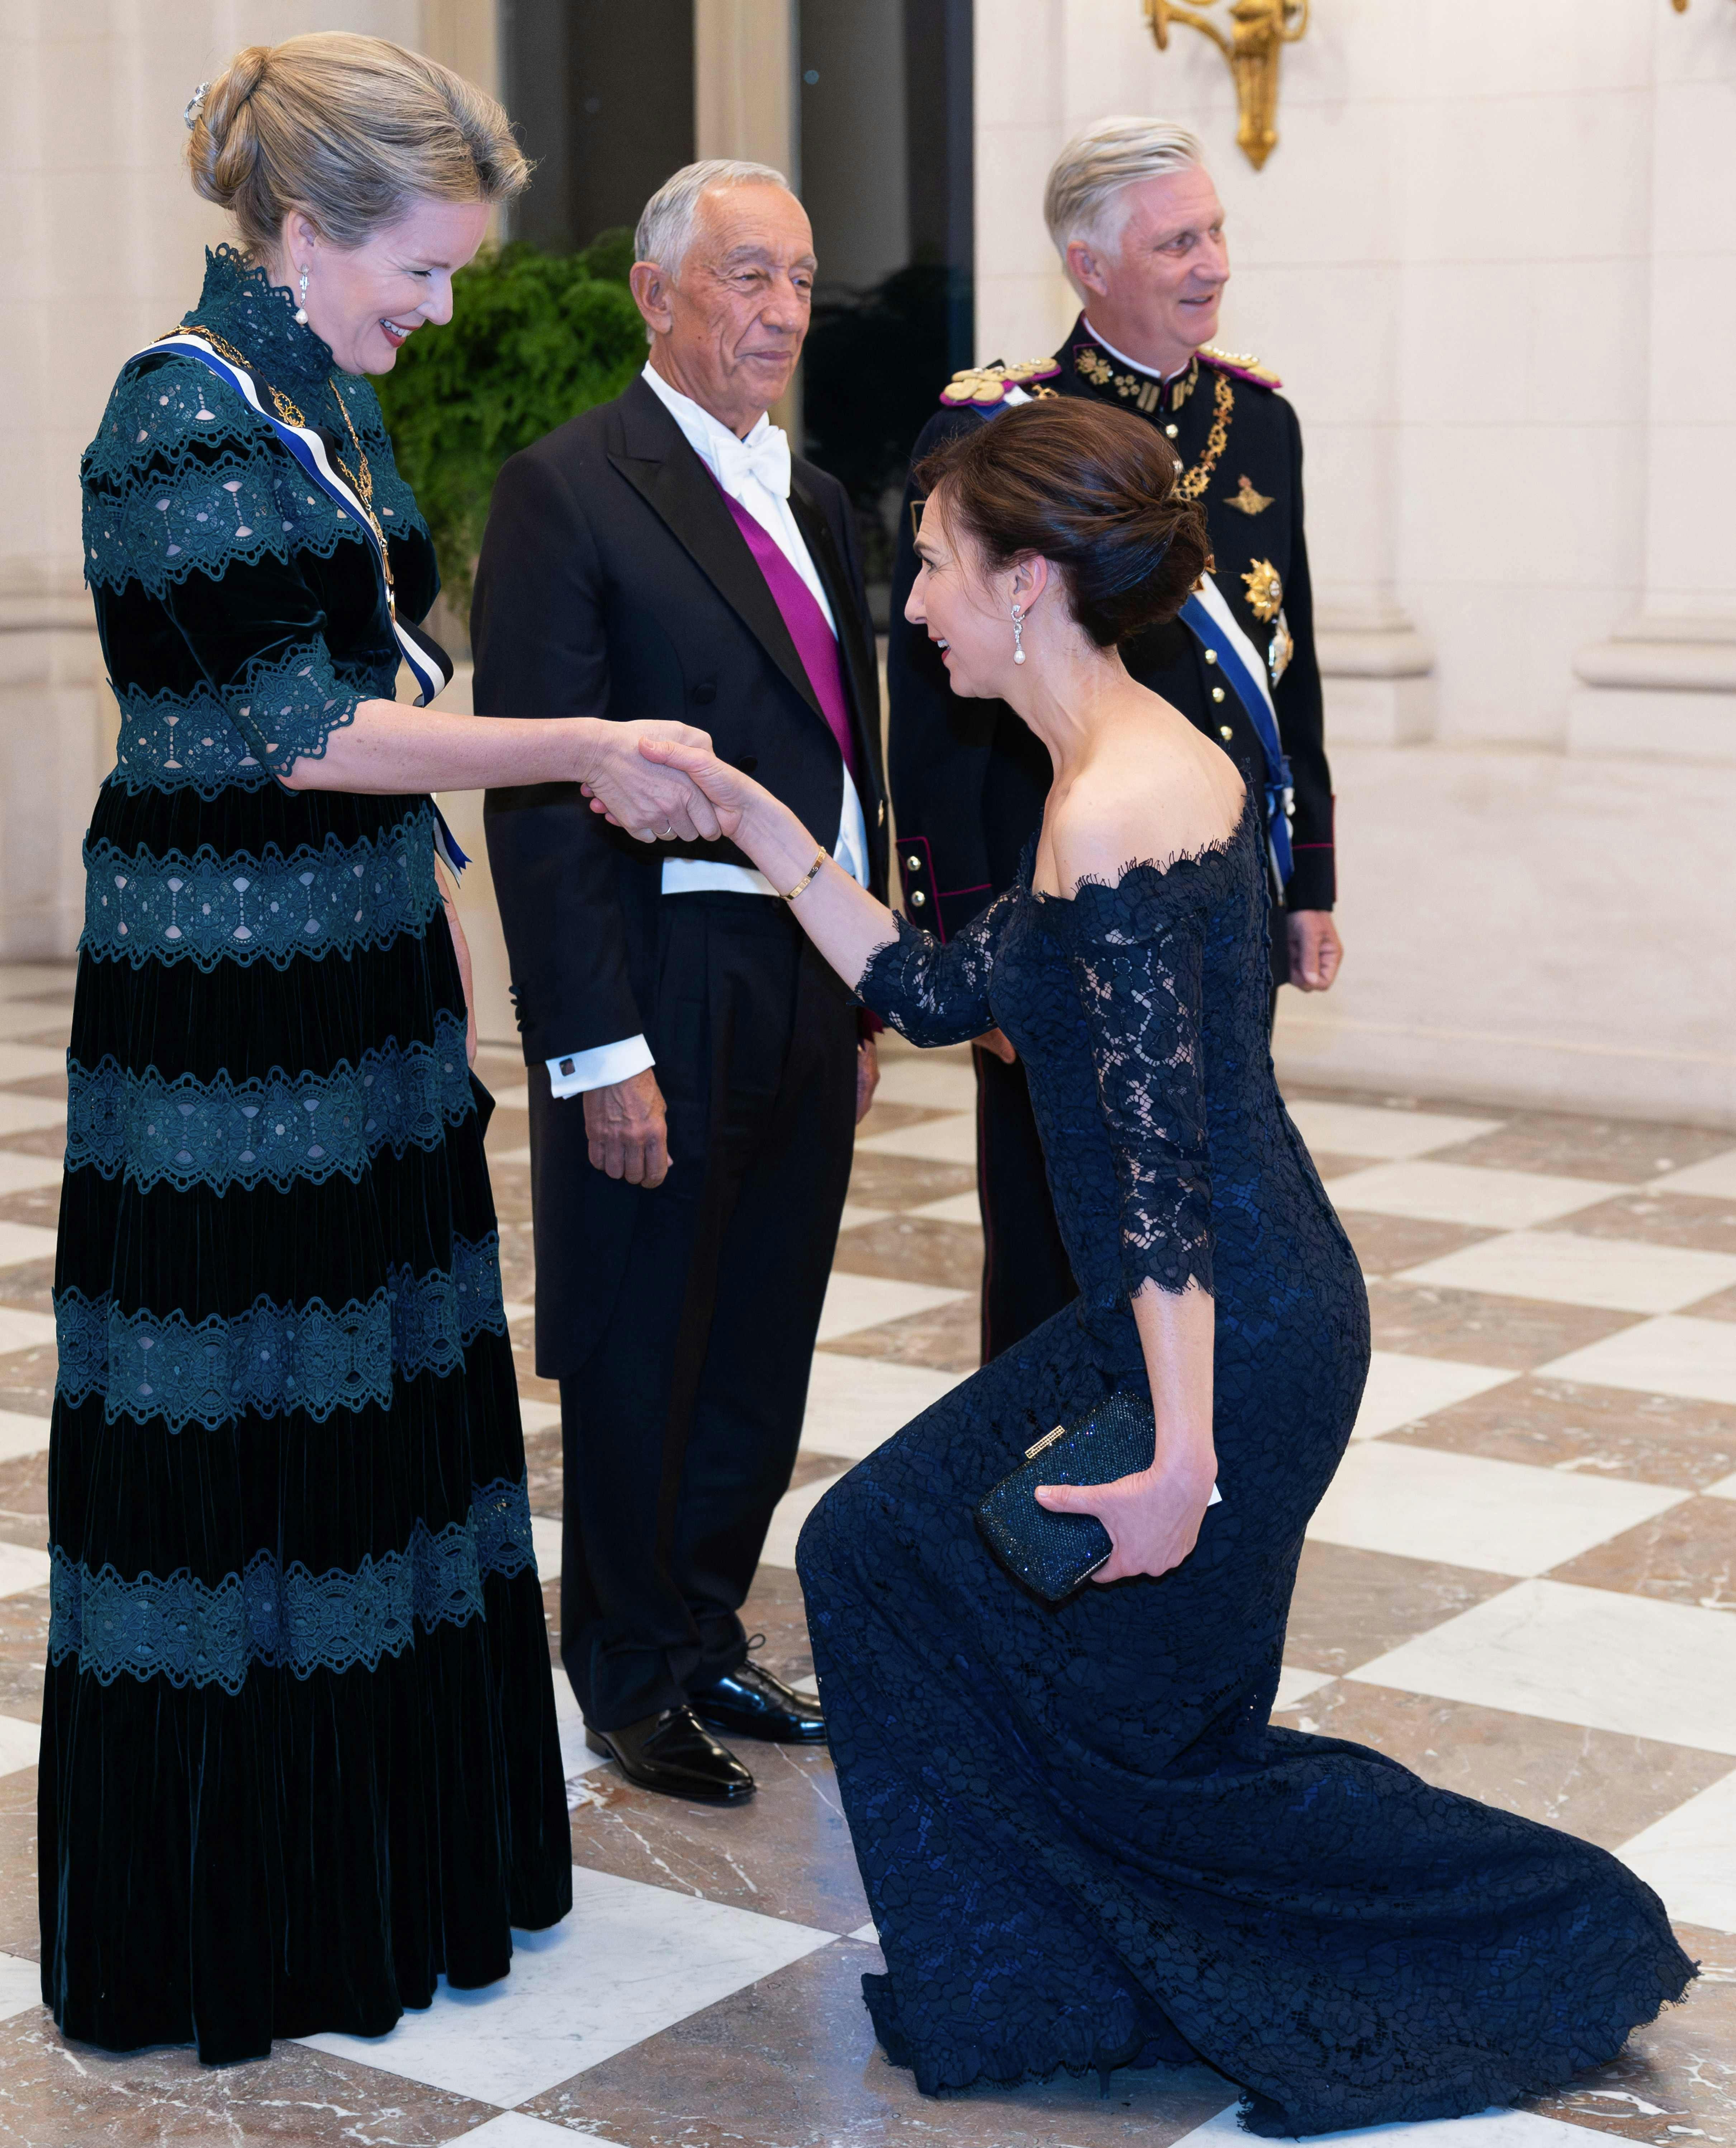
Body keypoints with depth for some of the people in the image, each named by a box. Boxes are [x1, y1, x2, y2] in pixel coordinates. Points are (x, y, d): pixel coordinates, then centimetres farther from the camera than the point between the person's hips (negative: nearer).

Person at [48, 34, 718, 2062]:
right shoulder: (183, 416, -16)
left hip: (364, 985, 9)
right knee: (240, 1432, 2)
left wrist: (429, 905, 18)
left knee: (380, 1409, 14)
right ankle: (232, 1917, 17)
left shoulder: (327, 406, 11)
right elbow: (298, 731, -19)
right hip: (227, 1007, -9)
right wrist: (588, 751, -15)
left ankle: (394, 1858, 29)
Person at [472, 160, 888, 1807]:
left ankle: (706, 1637, 31)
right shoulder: (566, 491, -10)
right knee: (638, 1359, 7)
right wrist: (600, 1050, -18)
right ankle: (630, 1678, 23)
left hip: (808, 977, 7)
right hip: (667, 985, -7)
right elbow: (540, 794, -15)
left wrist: (860, 992, 15)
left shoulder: (811, 499, 13)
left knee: (762, 1348, 15)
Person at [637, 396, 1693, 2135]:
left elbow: (1160, 1161, -26)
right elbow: (934, 991, 14)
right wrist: (753, 820, 13)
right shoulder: (1154, 760, 9)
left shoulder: (1109, 818, -22)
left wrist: (1184, 1451, -26)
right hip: (1267, 1312, 10)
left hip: (1222, 1341, -10)